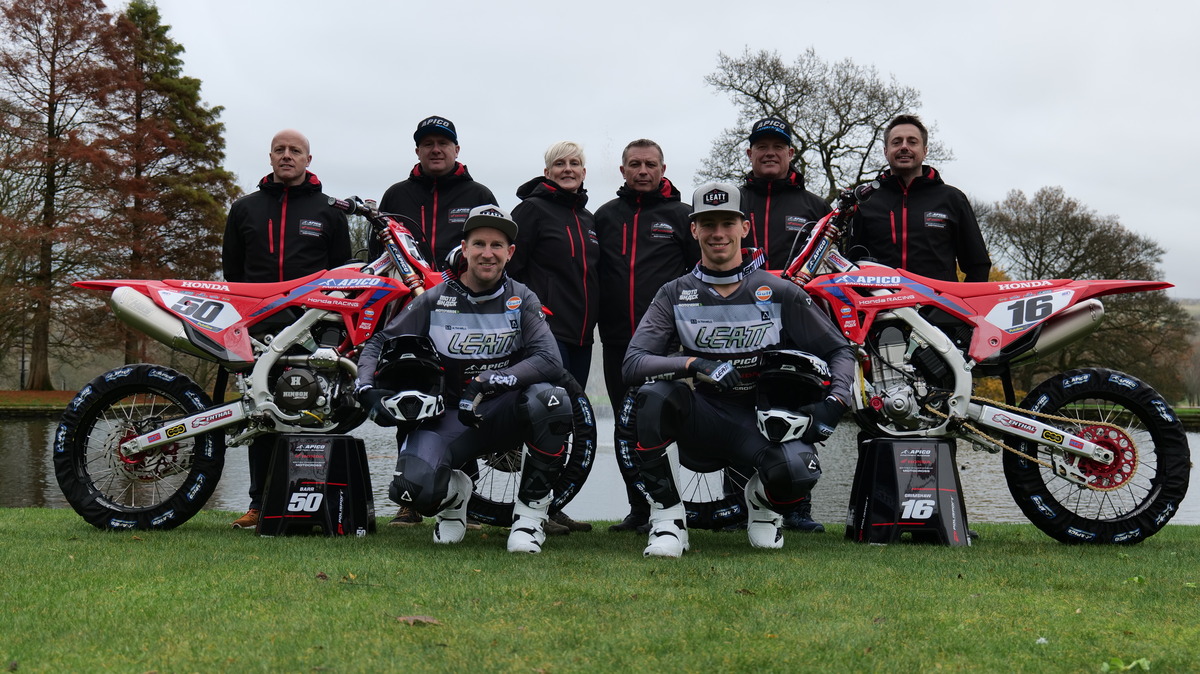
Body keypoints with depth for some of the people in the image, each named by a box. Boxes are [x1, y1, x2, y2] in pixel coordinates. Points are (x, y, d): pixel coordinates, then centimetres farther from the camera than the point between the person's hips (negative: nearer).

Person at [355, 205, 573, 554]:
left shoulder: (521, 300, 1)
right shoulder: (434, 301, 2)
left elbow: (550, 360, -14)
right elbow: (379, 343, 9)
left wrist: (492, 381, -29)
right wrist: (366, 389, -12)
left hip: (502, 409, 0)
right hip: (446, 415, 0)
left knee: (551, 399, -35)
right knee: (411, 489, -28)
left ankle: (531, 507, -13)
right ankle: (453, 493, 14)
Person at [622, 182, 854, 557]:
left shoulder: (779, 293, 2)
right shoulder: (675, 295, 4)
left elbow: (839, 350, 8)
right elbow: (632, 364, -8)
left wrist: (834, 402, -12)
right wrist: (695, 364, -26)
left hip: (766, 421, -1)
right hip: (704, 421, 1)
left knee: (797, 470, -33)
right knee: (655, 395, -30)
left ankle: (763, 502, 8)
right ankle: (666, 516, -15)